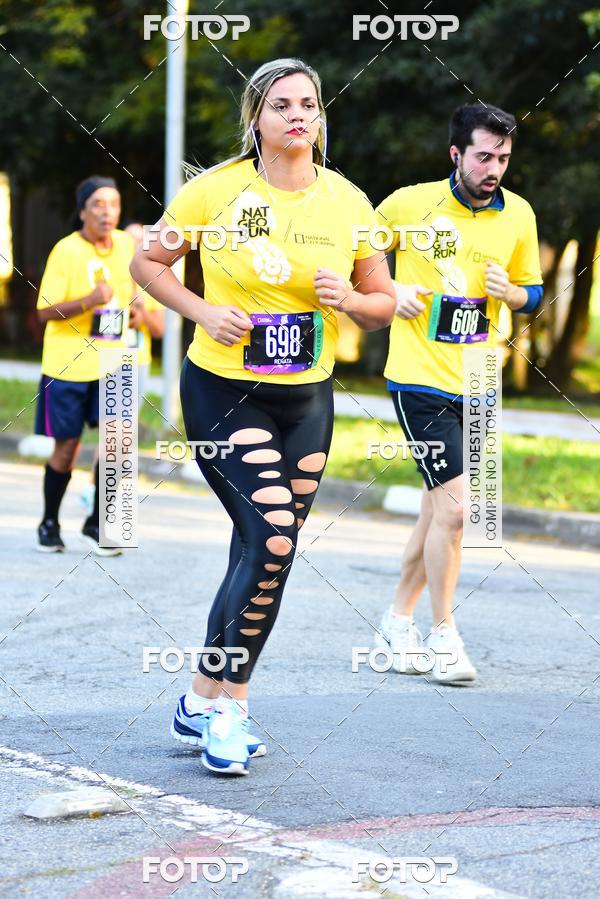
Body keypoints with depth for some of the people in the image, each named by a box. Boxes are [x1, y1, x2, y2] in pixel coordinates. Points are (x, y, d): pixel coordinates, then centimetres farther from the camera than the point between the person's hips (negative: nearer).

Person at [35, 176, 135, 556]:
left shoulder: (127, 244, 3)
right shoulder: (66, 250, -12)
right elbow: (45, 311, -15)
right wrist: (89, 301, -28)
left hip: (111, 364, 4)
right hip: (67, 364, -4)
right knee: (67, 447, 3)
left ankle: (97, 524, 6)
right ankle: (50, 524, 23)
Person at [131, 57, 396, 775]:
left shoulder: (348, 202, 1)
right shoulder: (215, 189, -8)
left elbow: (383, 305, 10)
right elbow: (147, 263, 3)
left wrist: (350, 299, -12)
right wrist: (203, 312, -12)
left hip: (307, 400, 4)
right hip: (222, 392, -4)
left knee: (263, 557, 8)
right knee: (272, 540, -19)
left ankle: (213, 701, 25)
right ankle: (215, 701, -3)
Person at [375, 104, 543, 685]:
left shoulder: (518, 215, 3)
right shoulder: (409, 203, -7)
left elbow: (532, 294, 13)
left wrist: (508, 292, -9)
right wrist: (390, 289, -9)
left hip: (476, 386, 5)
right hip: (419, 377, -5)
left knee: (438, 510, 12)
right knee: (452, 507, -12)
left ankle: (398, 621, 28)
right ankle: (444, 637, 1)